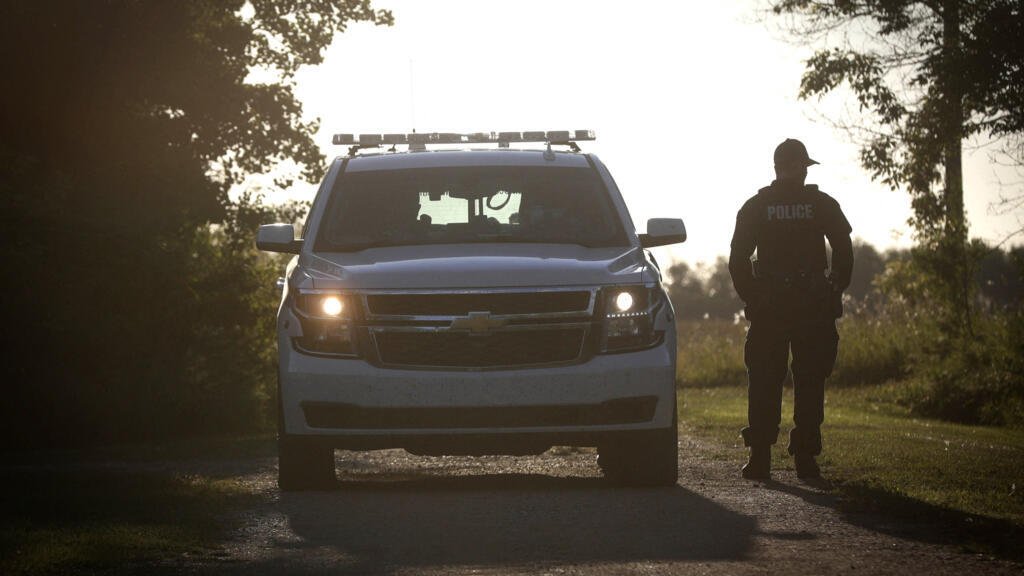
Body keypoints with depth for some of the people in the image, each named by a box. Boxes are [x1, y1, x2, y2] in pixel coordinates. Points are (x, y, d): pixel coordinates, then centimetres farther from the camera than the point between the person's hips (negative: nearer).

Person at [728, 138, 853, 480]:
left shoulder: (755, 208, 3)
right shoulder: (823, 205, 1)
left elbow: (738, 259, 0)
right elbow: (845, 255, -1)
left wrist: (750, 298, 9)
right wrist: (834, 294, 9)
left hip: (767, 308, 0)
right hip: (814, 307, 0)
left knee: (764, 384, 4)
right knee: (809, 383, 4)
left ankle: (760, 458, -1)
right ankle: (806, 458, 0)